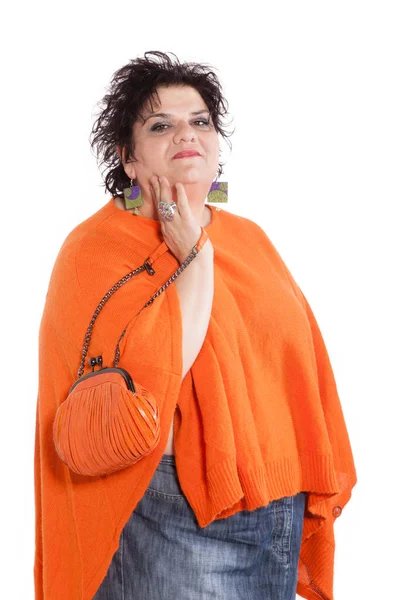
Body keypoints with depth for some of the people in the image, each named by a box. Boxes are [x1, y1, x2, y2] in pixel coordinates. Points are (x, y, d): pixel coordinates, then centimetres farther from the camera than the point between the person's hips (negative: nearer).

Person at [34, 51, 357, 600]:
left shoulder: (249, 238, 9)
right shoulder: (96, 248, -10)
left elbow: (299, 363, 15)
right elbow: (146, 380, -25)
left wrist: (321, 490, 14)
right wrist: (194, 256, -18)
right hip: (175, 519, -6)